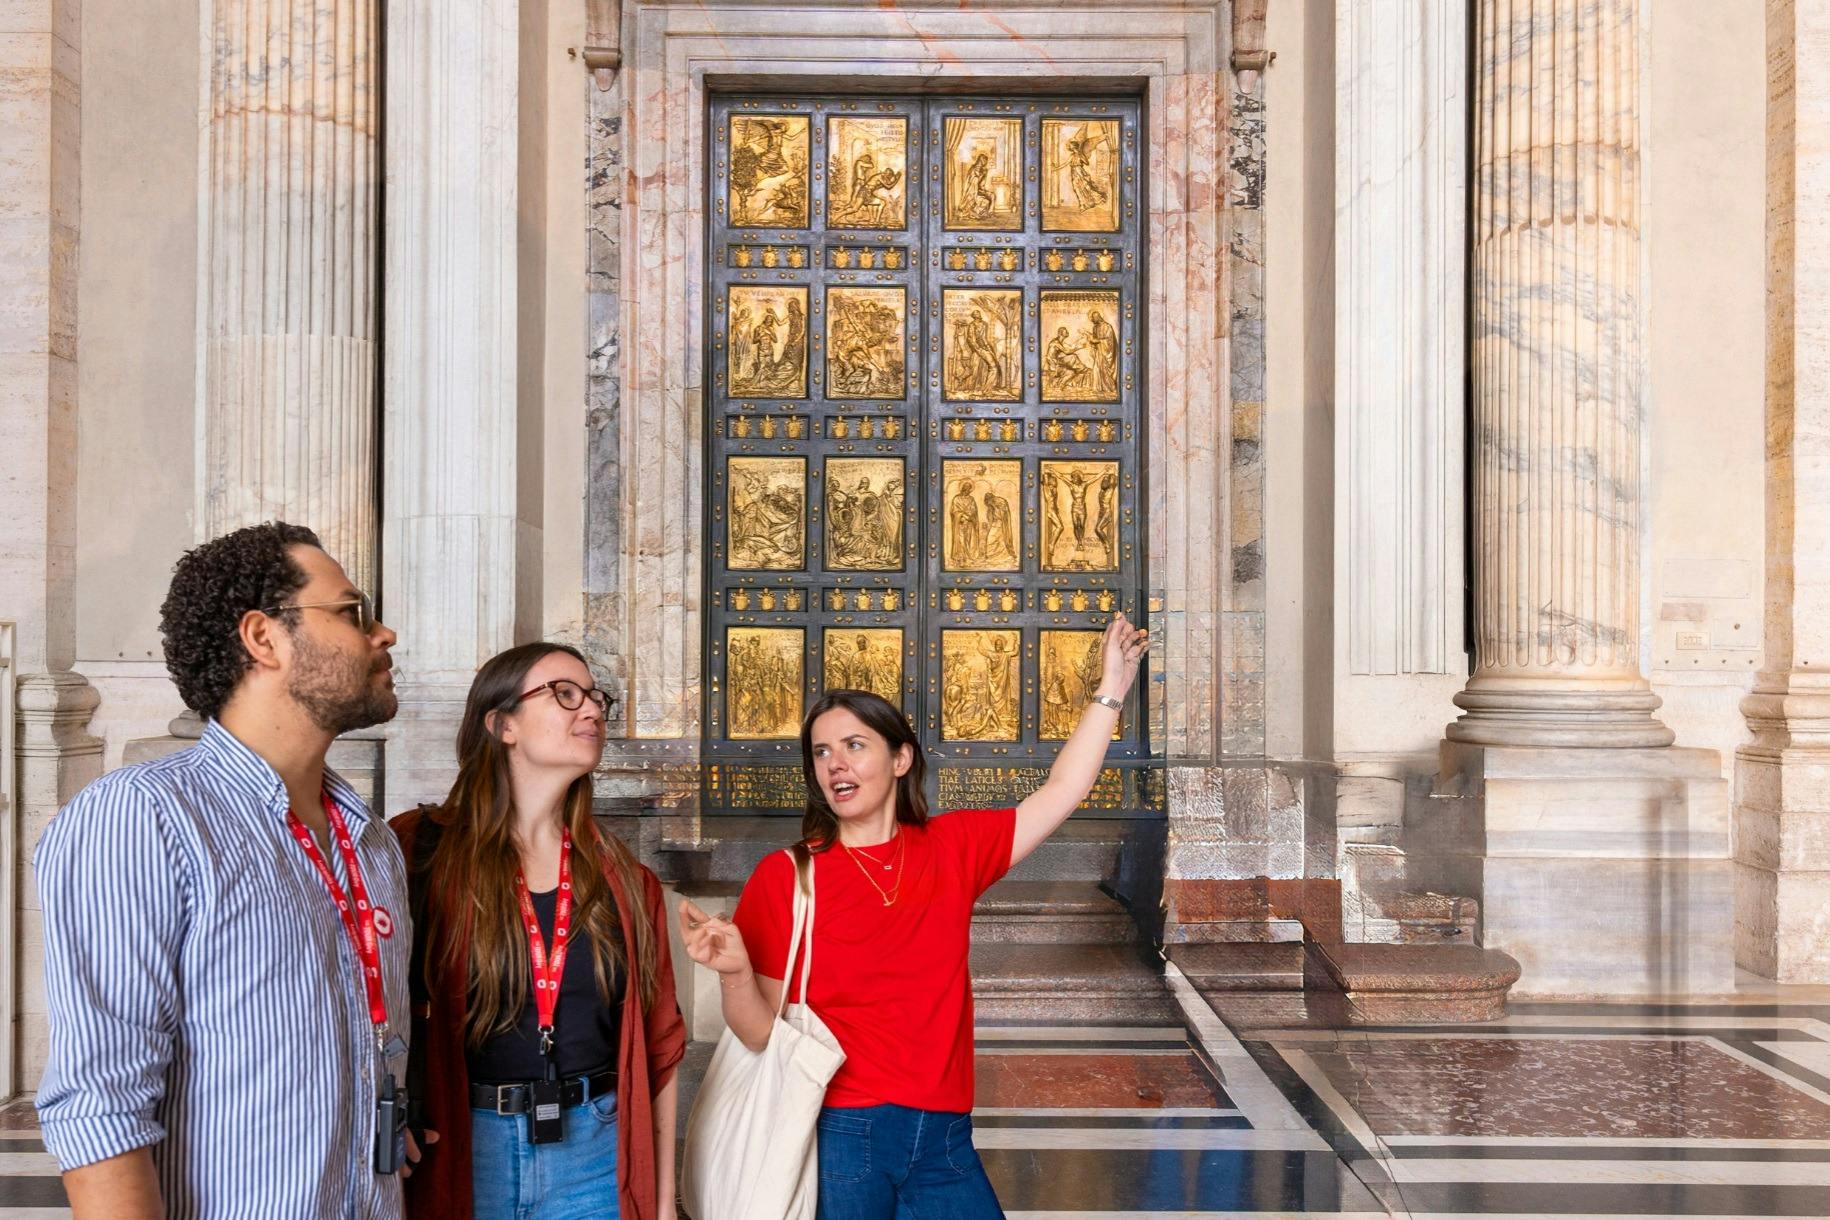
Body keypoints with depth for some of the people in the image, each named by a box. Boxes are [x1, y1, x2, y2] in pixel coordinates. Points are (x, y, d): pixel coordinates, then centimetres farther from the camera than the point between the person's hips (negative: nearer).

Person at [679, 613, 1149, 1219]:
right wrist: (735, 972, -23)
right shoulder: (782, 876, -5)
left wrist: (1110, 690, 6)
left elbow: (1063, 790, 6)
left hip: (945, 1139, 3)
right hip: (838, 1136, -3)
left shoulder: (952, 848, 4)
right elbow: (763, 1034, -4)